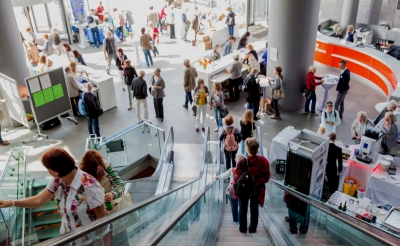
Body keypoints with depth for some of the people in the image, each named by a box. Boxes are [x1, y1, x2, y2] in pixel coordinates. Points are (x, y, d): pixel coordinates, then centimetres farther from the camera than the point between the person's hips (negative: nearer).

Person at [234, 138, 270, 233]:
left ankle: (242, 228, 27)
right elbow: (267, 176, -6)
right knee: (254, 209, 18)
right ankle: (253, 228, 29)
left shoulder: (242, 162, -25)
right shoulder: (263, 161, -16)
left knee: (243, 208, 17)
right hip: (257, 189, 2)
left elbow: (237, 177, -17)